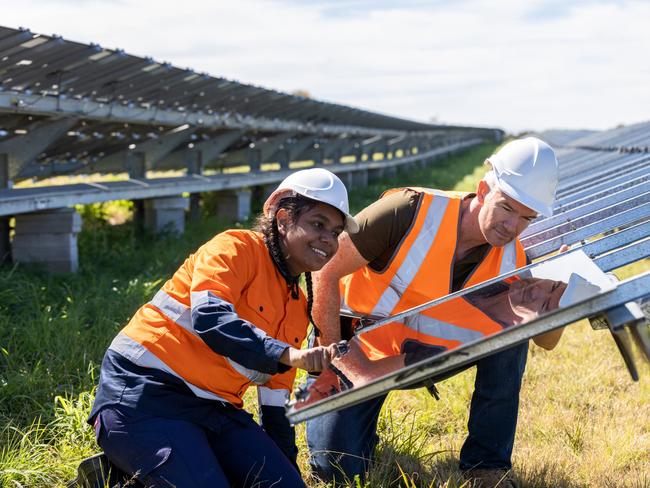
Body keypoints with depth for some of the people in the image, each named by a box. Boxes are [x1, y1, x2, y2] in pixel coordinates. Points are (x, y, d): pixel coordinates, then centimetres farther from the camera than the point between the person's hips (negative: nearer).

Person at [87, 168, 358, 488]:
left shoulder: (299, 308, 16)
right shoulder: (236, 248, -7)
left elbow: (275, 394, 20)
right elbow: (209, 316, -26)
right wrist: (286, 354, -35)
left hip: (213, 409, 9)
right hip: (145, 393, -9)